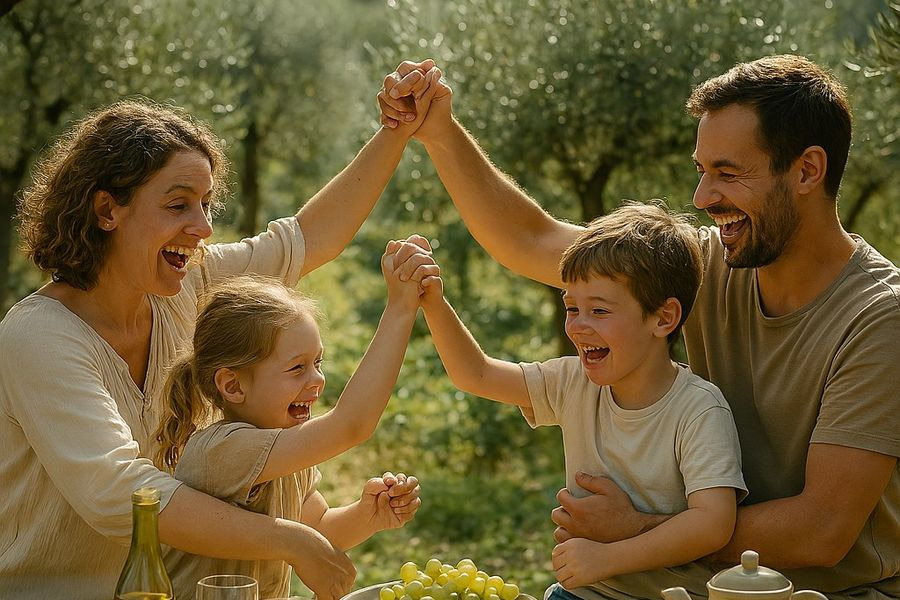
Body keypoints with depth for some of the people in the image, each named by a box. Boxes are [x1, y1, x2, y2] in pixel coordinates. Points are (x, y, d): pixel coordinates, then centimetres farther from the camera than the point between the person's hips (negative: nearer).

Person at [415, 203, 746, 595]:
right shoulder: (575, 384, 4)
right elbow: (475, 375, 11)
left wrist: (606, 558, -26)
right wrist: (435, 304, -3)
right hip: (579, 589, 4)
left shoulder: (699, 409, -14)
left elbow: (714, 523, -24)